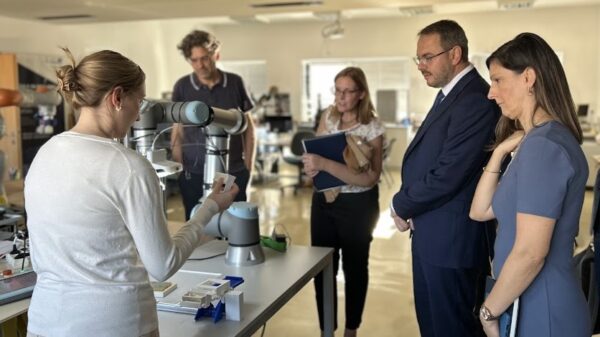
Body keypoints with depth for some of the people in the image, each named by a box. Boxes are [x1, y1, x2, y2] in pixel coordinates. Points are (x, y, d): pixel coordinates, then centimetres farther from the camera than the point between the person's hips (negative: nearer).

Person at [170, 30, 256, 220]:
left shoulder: (235, 83, 1)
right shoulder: (182, 86, -1)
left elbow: (248, 125, 8)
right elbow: (177, 131, 5)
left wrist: (249, 165, 3)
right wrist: (179, 169, 1)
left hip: (234, 172, 1)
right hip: (194, 174, 0)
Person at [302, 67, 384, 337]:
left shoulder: (372, 127, -18)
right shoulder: (328, 116, -1)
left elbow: (369, 177, -28)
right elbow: (316, 150, 10)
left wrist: (324, 164, -36)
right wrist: (312, 164, -15)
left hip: (357, 205, -4)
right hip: (324, 200, 5)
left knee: (354, 268, 13)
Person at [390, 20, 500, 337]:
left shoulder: (475, 100, -21)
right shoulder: (450, 94, 13)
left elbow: (447, 176, -26)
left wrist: (401, 206, -10)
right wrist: (409, 206, 0)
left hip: (451, 238, -10)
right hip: (431, 235, 10)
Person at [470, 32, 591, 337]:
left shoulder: (543, 144, -21)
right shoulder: (537, 141, 10)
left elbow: (530, 253, -25)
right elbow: (481, 211, 9)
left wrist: (489, 311, -12)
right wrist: (500, 151, -1)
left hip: (540, 313, -9)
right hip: (528, 304, 9)